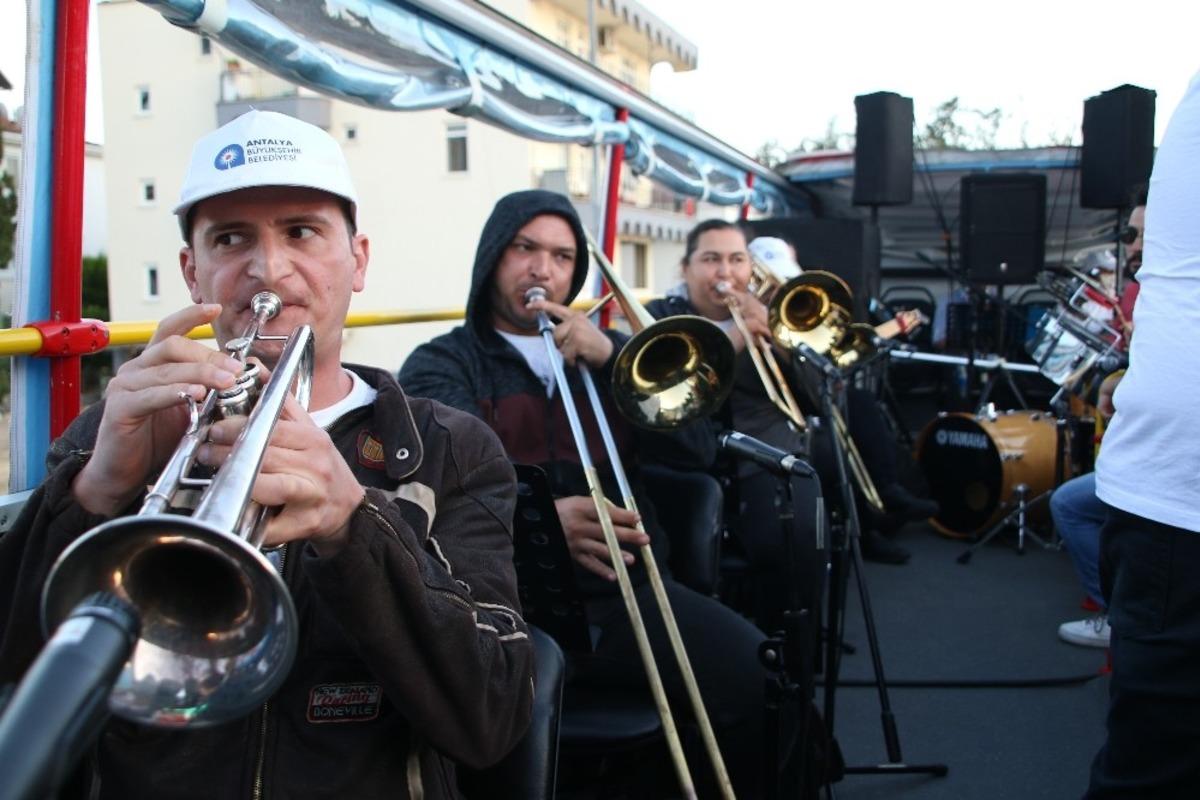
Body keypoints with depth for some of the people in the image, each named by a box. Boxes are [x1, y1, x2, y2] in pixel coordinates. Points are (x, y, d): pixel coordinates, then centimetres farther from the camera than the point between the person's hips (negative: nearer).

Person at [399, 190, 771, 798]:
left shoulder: (603, 353, 22)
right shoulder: (441, 365, 10)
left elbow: (697, 447, 7)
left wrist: (610, 355, -5)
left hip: (625, 587, 4)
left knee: (763, 681, -19)